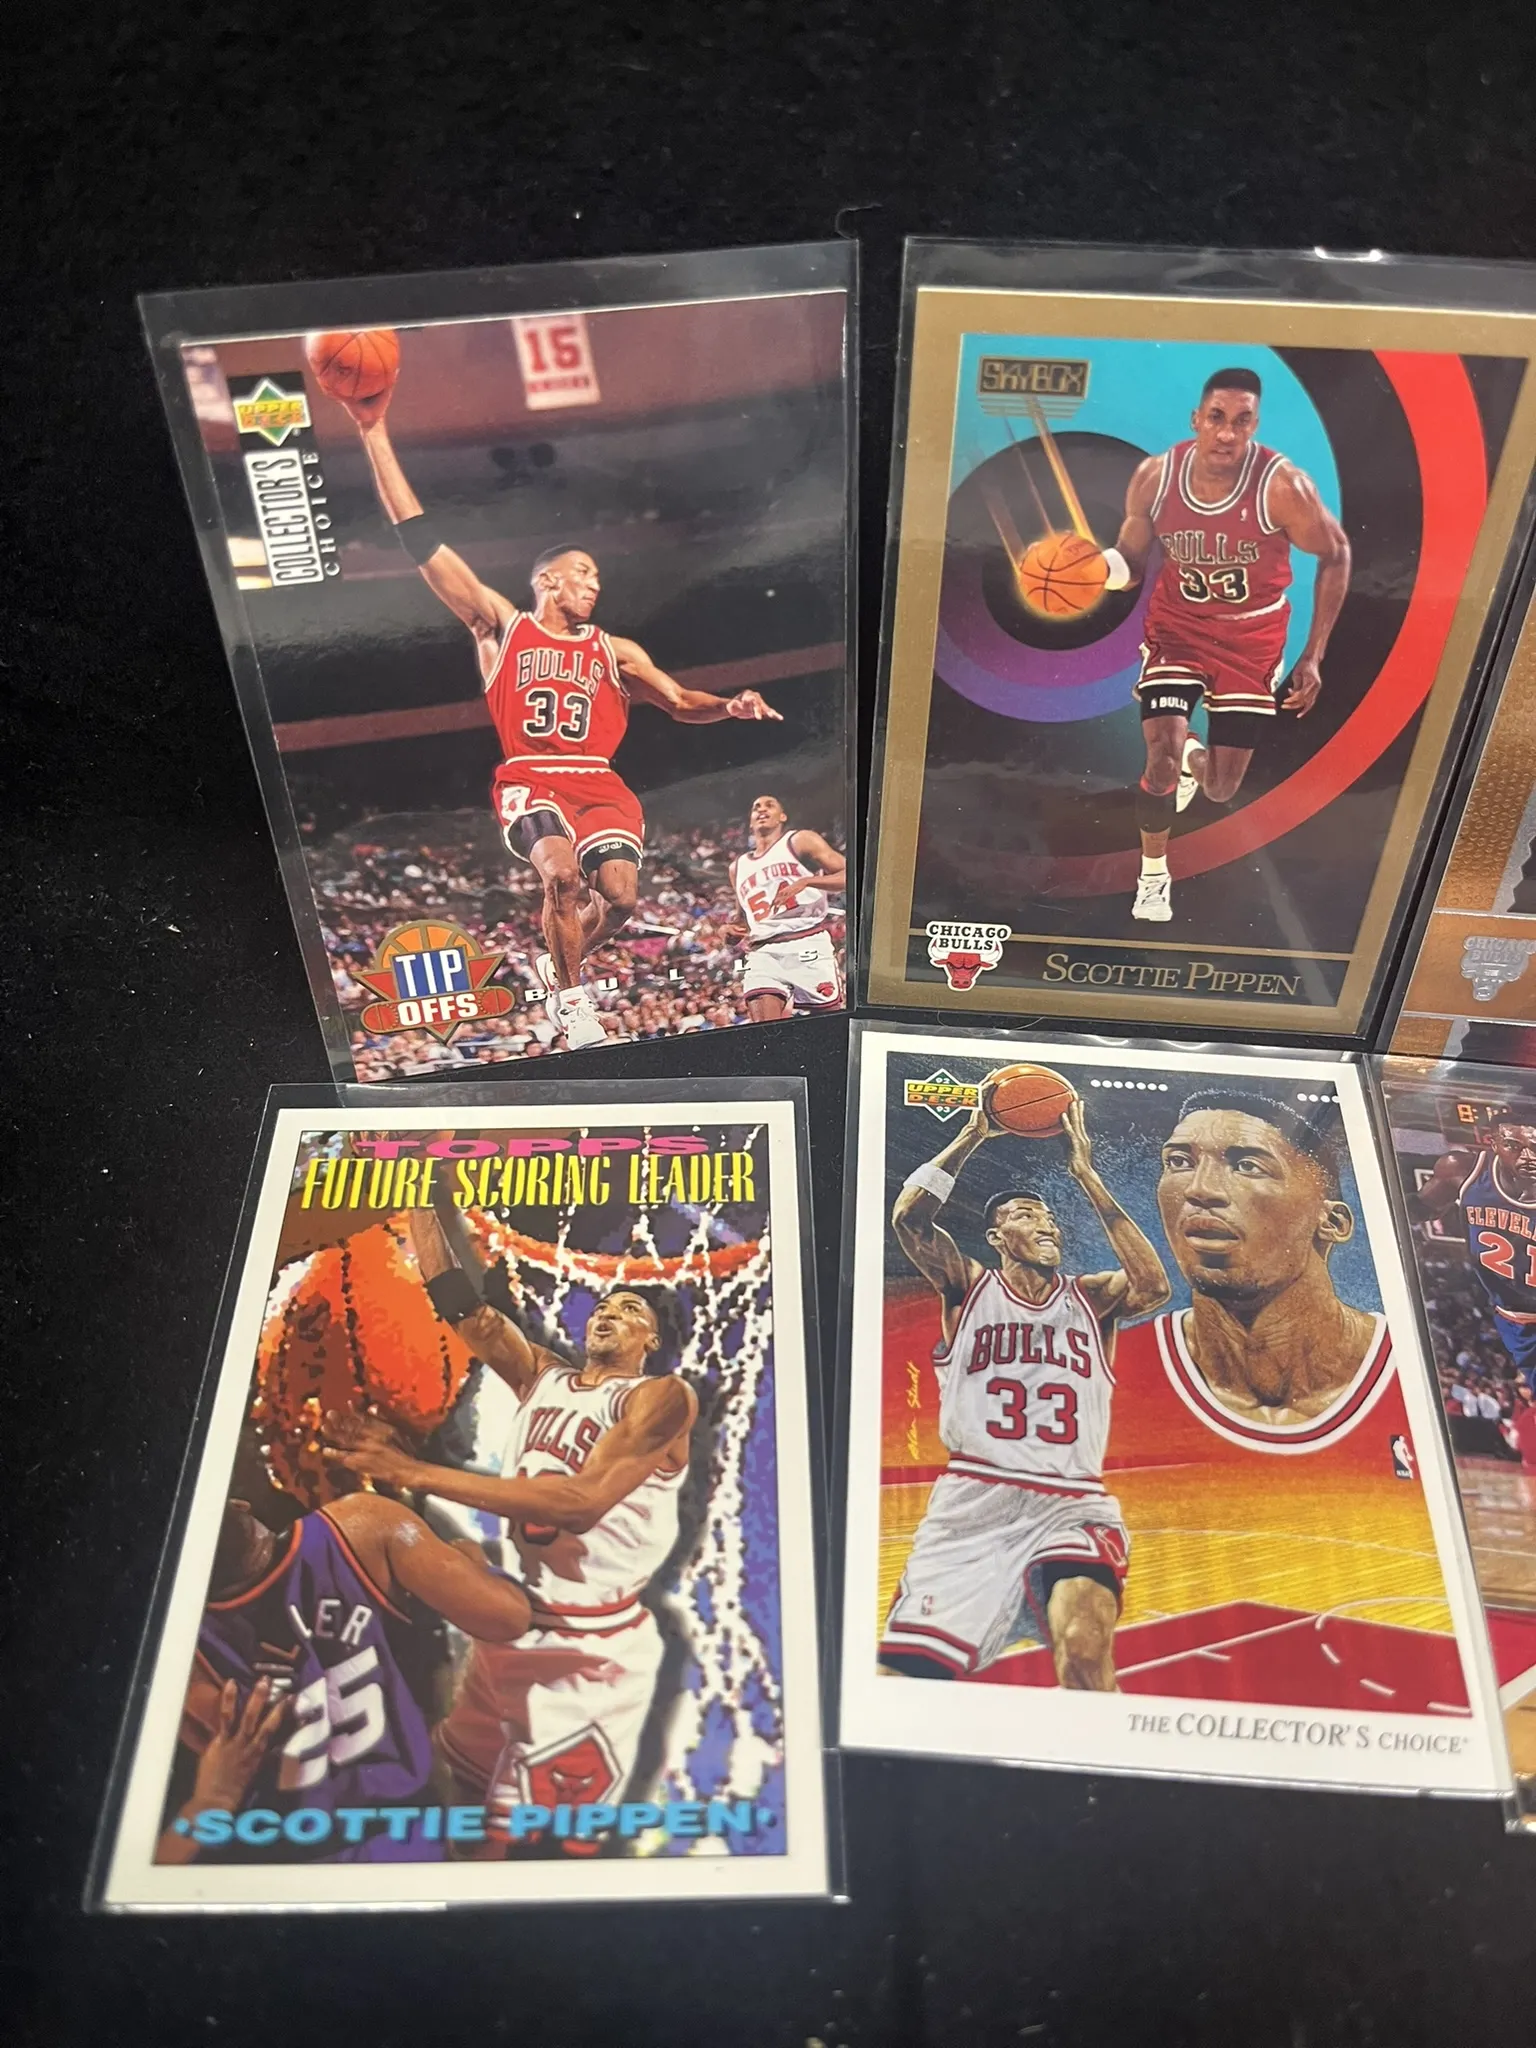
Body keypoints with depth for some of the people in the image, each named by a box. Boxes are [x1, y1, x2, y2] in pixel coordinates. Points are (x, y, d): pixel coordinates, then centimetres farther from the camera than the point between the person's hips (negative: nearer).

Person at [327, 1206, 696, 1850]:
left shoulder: (662, 1396, -12)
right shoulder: (542, 1376, 9)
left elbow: (583, 1500, -27)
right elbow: (456, 1301, 2)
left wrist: (417, 1473, -30)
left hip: (591, 1648, -7)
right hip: (510, 1622, 7)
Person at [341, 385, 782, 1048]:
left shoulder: (614, 651, 20)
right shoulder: (500, 626, 11)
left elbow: (679, 702, 16)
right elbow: (423, 543, 7)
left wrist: (728, 706, -7)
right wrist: (374, 434, 3)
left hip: (599, 785, 3)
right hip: (529, 779, -3)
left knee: (618, 896, -16)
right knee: (562, 873, -30)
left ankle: (556, 964, 18)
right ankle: (570, 998, -8)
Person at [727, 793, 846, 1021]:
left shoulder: (801, 842, 7)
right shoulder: (738, 867, 24)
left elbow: (849, 875, -3)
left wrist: (806, 881, -17)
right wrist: (736, 929, 11)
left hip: (808, 944, -4)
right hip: (762, 951, 4)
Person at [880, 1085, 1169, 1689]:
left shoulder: (1090, 1297, 14)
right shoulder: (968, 1287, 11)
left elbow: (1152, 1287, -8)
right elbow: (908, 1216, -5)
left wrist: (1085, 1175, -6)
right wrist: (973, 1135, -3)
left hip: (1072, 1507, 1)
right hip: (972, 1503, 0)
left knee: (1085, 1656, -28)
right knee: (906, 1673, -7)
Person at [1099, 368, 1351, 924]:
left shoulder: (1283, 486, -23)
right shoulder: (1155, 476, -15)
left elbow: (1335, 555, -8)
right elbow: (1131, 562, -2)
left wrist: (1313, 657, -9)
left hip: (1252, 636, -1)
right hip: (1178, 625, 1)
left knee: (1222, 789, 3)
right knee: (1161, 757, -17)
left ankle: (1194, 760, 45)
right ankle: (1153, 876, 11)